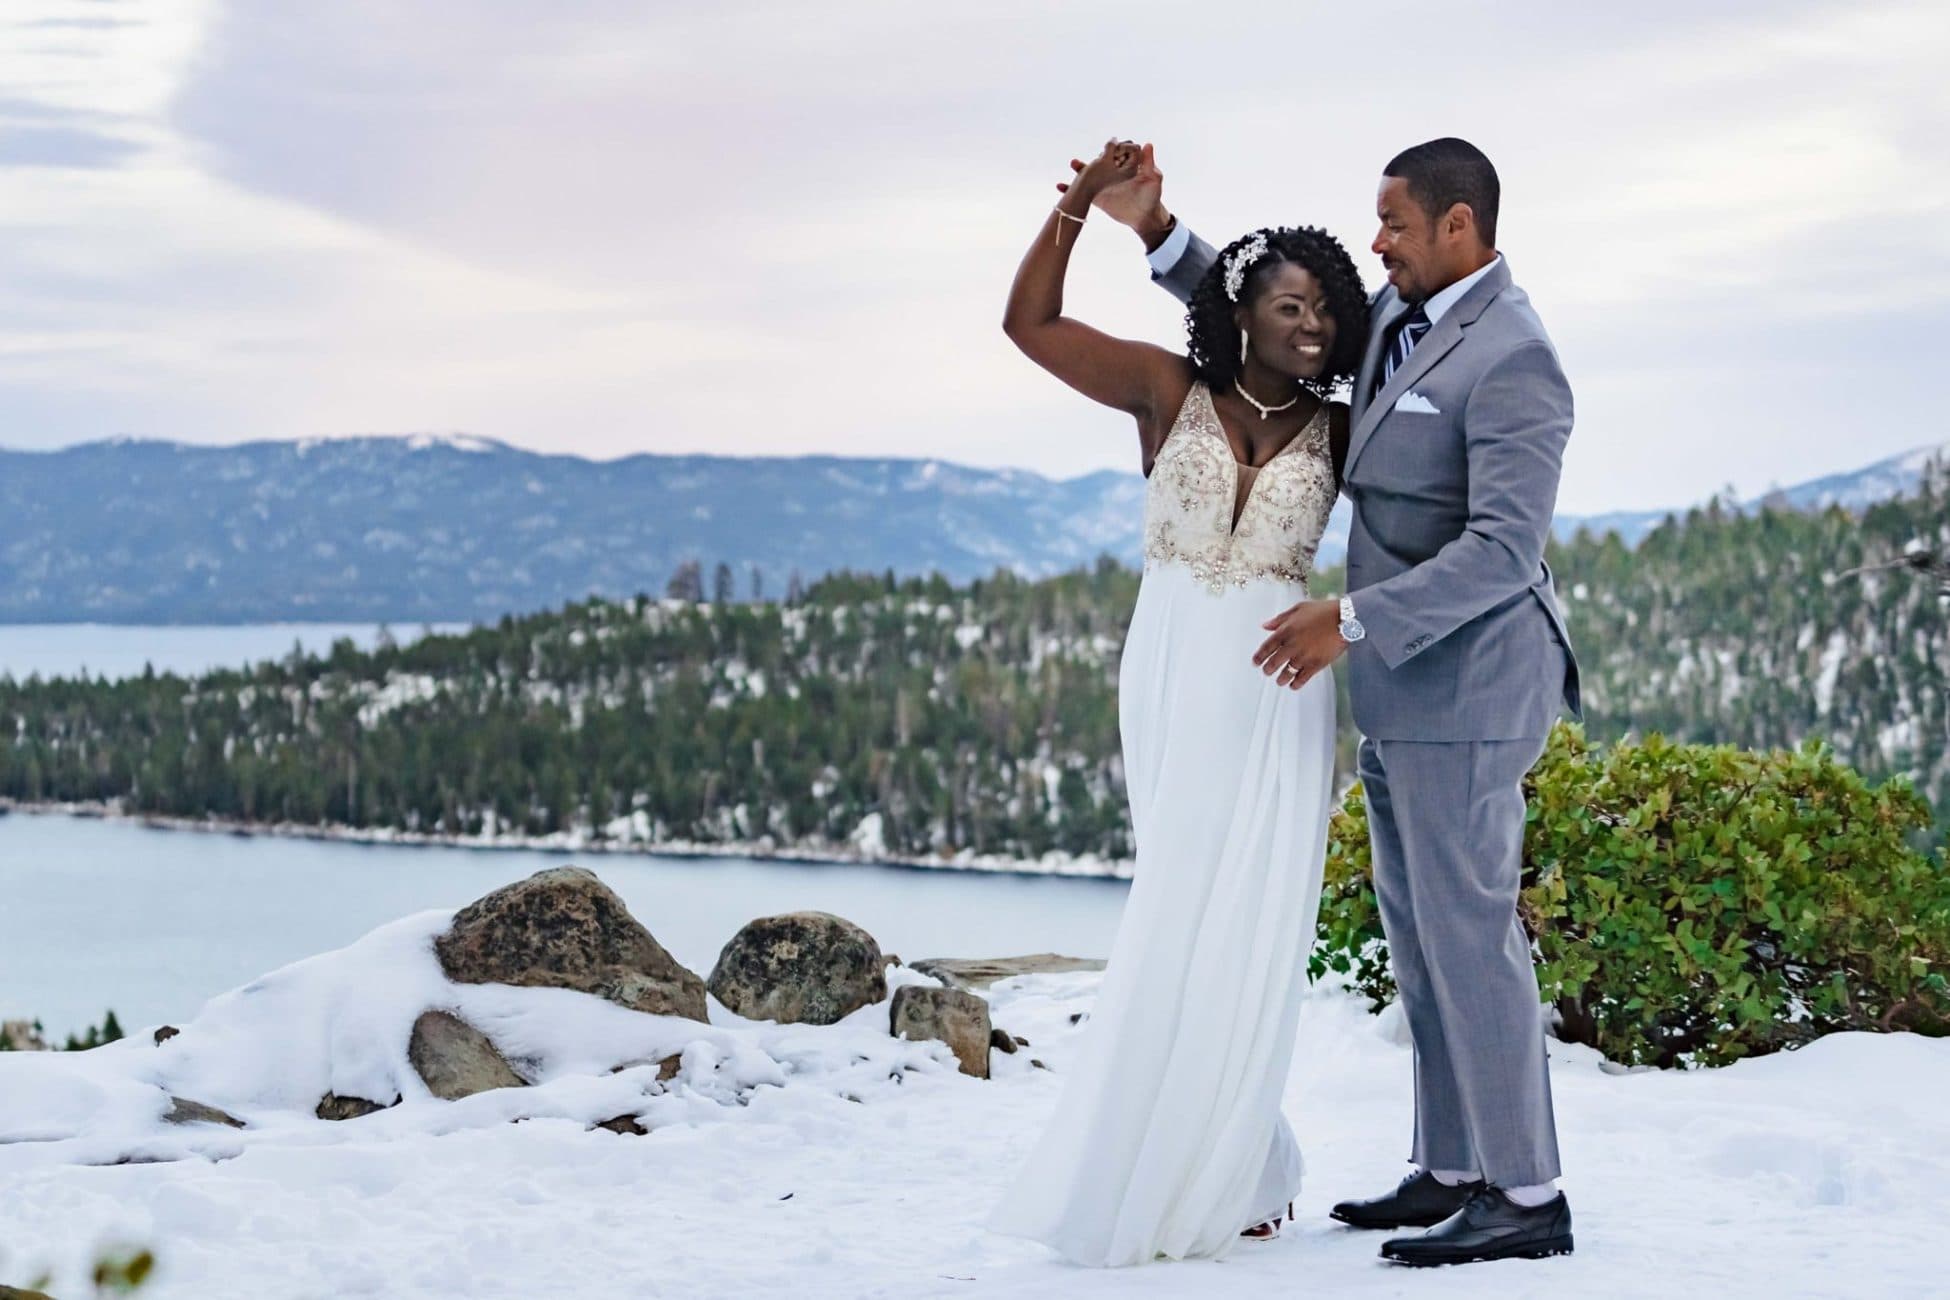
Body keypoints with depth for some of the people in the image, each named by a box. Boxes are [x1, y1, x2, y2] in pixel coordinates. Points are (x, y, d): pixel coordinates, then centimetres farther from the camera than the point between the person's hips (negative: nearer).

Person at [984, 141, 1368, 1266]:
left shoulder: (1339, 432, 5)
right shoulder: (1171, 391, 3)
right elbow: (1029, 323, 3)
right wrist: (1082, 203, -7)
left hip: (1276, 690, 0)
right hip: (1172, 676, 0)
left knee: (1243, 922, -2)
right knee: (1183, 915, 3)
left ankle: (1211, 1178, 8)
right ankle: (1246, 1168, 13)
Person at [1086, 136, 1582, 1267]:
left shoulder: (1512, 360, -17)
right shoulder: (1397, 319, 11)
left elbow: (1504, 550, -23)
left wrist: (1353, 620, -24)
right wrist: (1156, 230, 12)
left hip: (1466, 686, -10)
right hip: (1403, 687, 10)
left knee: (1469, 930, -7)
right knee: (1422, 932, 12)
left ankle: (1527, 1197, -1)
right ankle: (1453, 1171, 20)